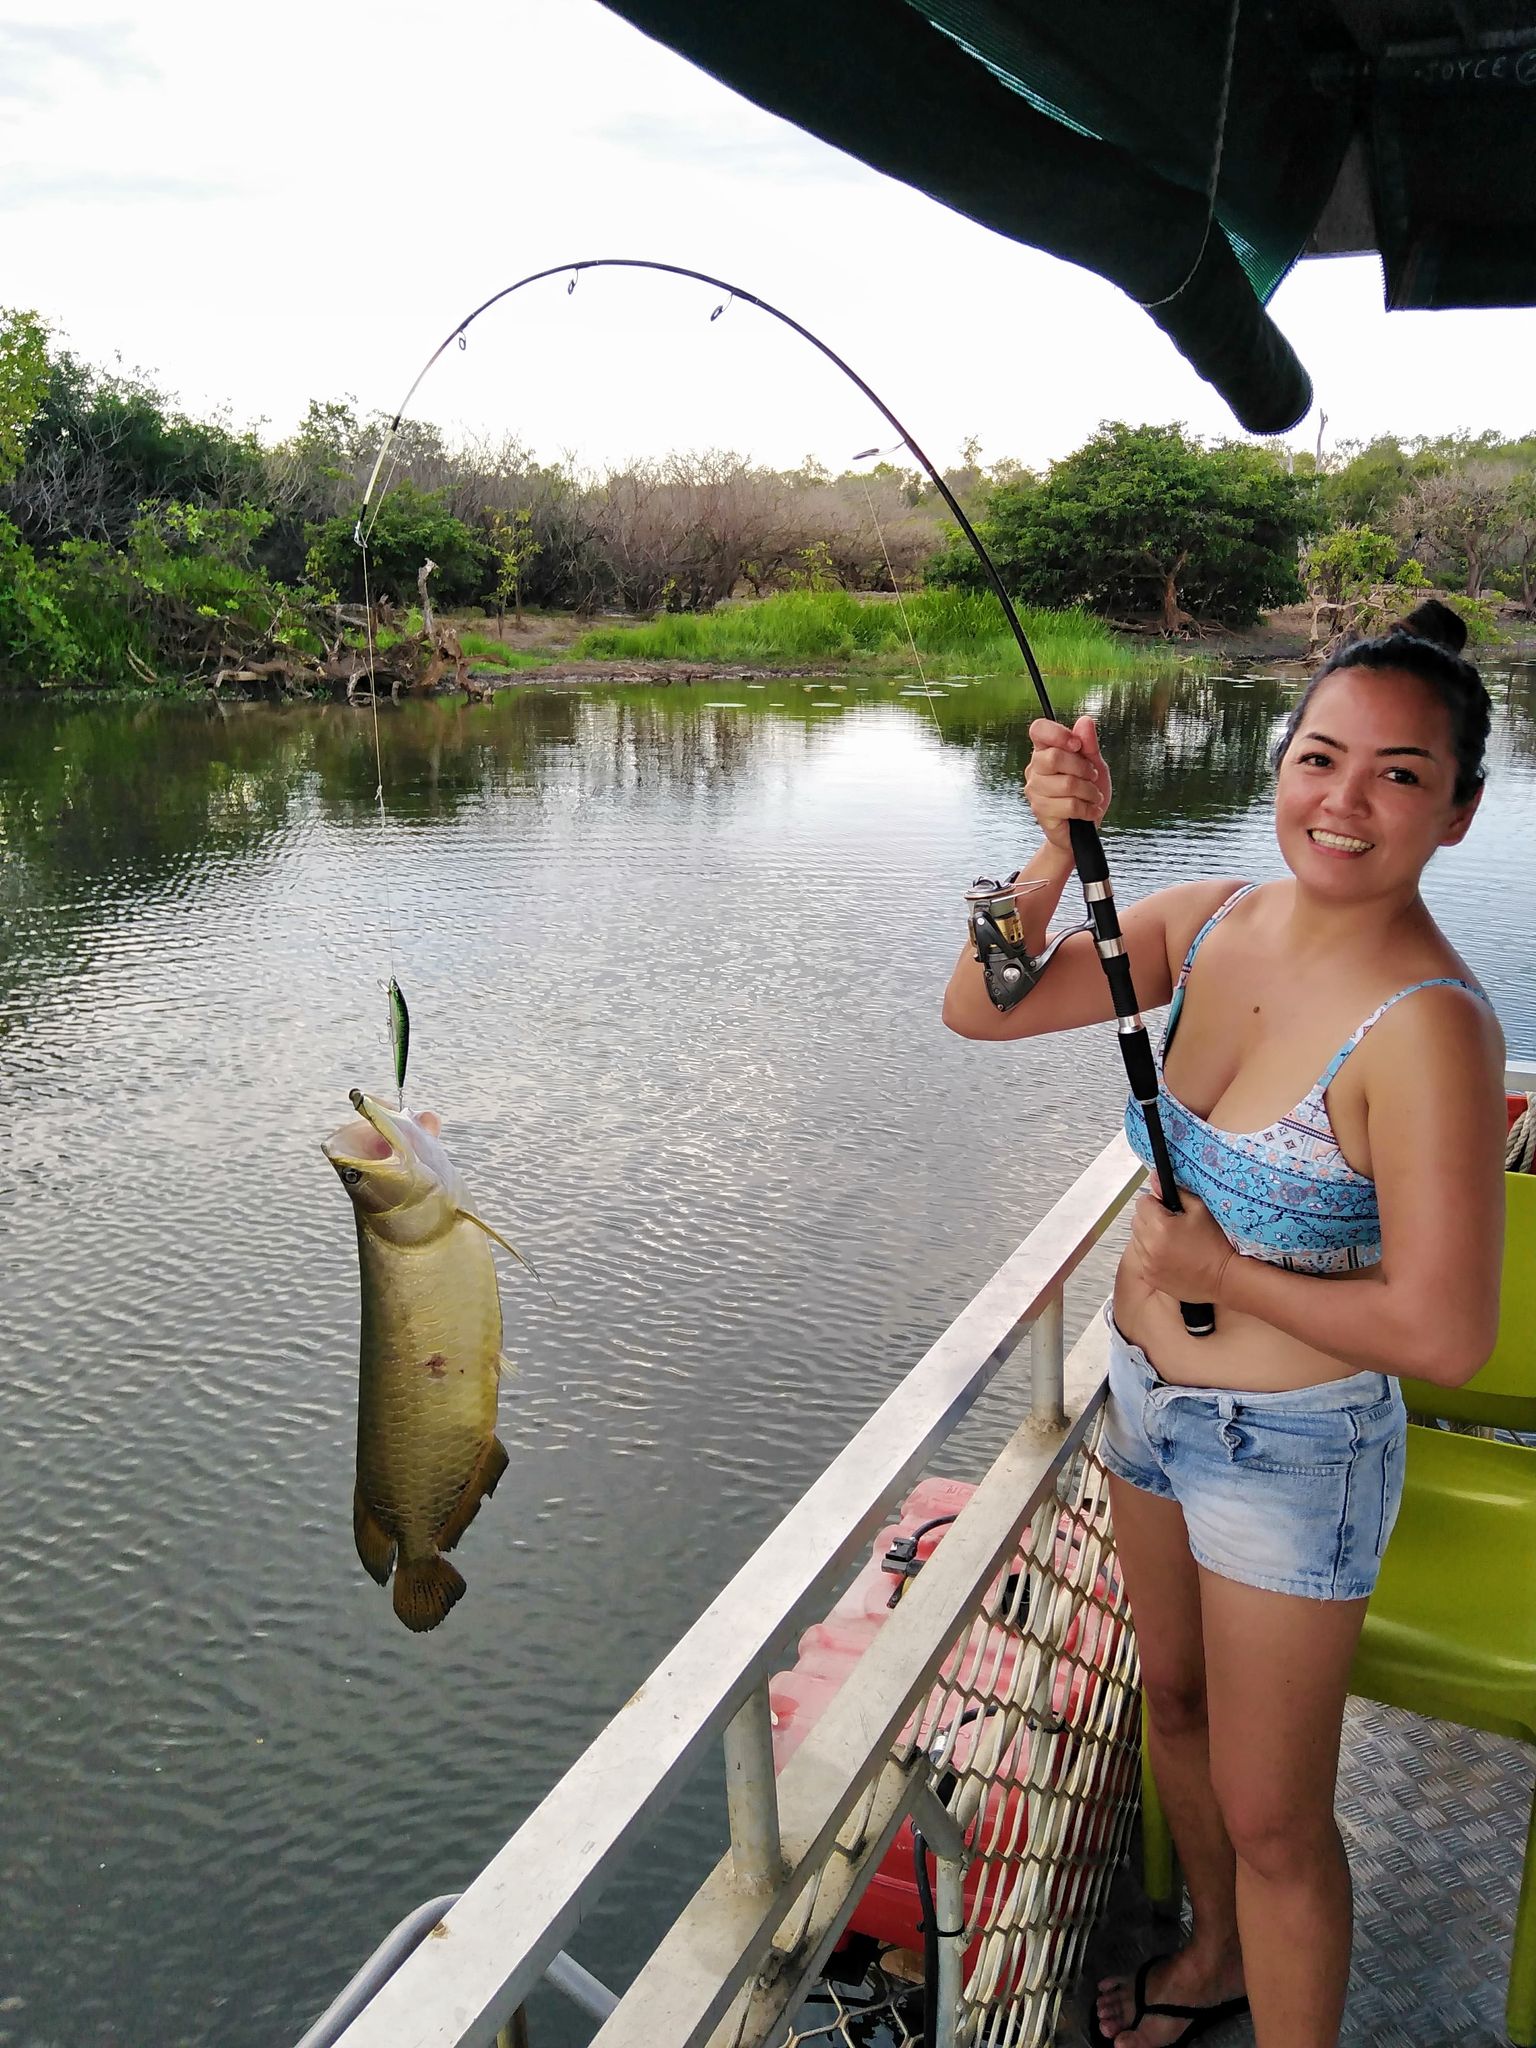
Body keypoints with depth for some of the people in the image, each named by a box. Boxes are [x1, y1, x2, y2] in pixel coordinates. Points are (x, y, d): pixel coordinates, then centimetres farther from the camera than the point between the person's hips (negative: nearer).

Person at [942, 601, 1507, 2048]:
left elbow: (1445, 1336, -26)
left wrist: (1218, 1271, -18)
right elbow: (981, 1009, -7)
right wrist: (1057, 853, -22)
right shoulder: (1210, 923, -7)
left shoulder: (1428, 1025, -26)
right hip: (1147, 1400, 7)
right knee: (1173, 1701, 28)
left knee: (1270, 1818, 11)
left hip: (1290, 1454, -7)